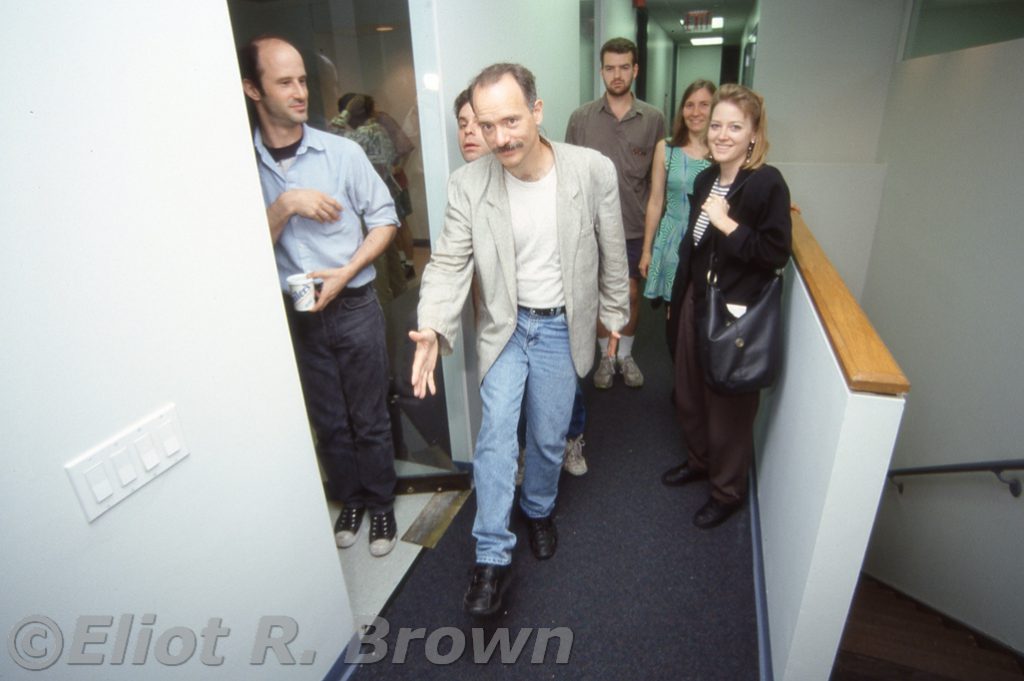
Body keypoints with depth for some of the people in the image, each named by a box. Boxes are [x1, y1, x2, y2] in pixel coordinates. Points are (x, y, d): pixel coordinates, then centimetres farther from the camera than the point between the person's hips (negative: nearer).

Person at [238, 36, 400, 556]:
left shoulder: (342, 152, -6)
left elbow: (384, 219, -2)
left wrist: (346, 271, -14)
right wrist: (285, 205, -21)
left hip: (353, 305, -1)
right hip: (293, 314, 2)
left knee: (369, 418, 10)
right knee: (327, 421, 16)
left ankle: (381, 502, 32)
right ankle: (350, 498, 38)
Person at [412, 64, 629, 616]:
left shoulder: (593, 170, -14)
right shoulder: (468, 183, -13)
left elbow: (611, 252, -1)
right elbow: (448, 262, -12)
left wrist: (613, 313, 9)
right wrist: (433, 329, -27)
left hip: (562, 327, 1)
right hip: (504, 325, 0)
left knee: (548, 437, 12)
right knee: (495, 435, -8)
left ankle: (539, 509, 42)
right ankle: (492, 559, 9)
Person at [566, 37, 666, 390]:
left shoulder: (653, 119, -1)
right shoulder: (581, 117, -2)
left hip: (635, 227, 1)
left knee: (631, 294, 10)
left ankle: (625, 354, 31)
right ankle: (606, 356, 29)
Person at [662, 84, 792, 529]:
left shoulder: (768, 183, -14)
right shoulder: (705, 179, 7)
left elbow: (776, 254, -18)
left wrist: (727, 223, -23)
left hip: (737, 314, -7)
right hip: (696, 302, 7)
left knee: (729, 405, 9)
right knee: (689, 393, 19)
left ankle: (728, 490, 31)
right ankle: (700, 461, 45)